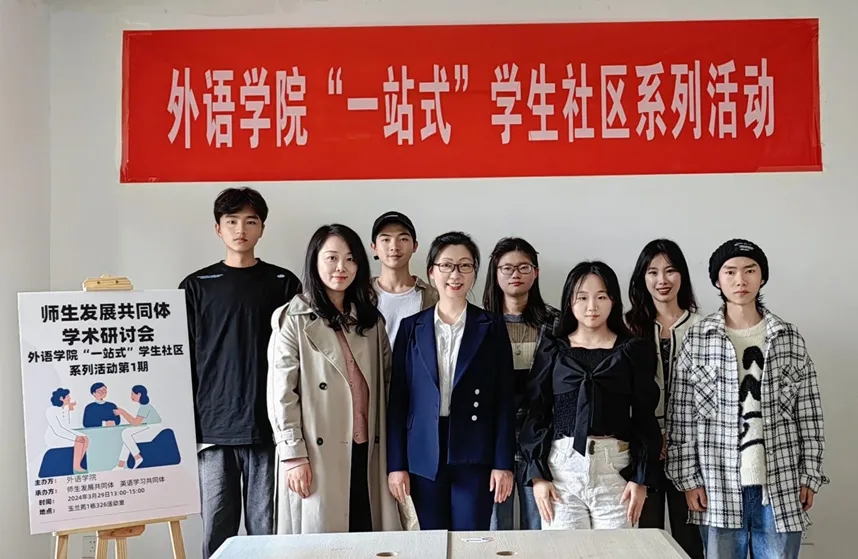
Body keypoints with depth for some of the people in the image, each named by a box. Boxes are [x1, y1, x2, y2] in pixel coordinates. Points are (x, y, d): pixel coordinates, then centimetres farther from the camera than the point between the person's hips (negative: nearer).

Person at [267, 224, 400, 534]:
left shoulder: (371, 319, 12)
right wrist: (293, 454, -11)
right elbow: (281, 393, -7)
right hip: (317, 451, -4)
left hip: (366, 448, 4)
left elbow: (388, 379, 14)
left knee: (368, 535, 7)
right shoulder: (294, 320, -4)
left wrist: (389, 444, 7)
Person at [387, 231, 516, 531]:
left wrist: (503, 463, -5)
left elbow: (504, 399, 0)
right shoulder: (411, 327, 5)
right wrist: (396, 464, 0)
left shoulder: (492, 327, 3)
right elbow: (397, 398, 4)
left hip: (475, 457, -1)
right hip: (424, 457, 1)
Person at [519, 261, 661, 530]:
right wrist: (537, 474, -3)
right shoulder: (552, 350, 7)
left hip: (617, 467, 0)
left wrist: (641, 479, -3)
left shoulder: (635, 351, 6)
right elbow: (535, 414, 5)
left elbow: (644, 418, 4)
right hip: (561, 466, 1)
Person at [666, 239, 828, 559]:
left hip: (781, 486, 1)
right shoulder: (696, 339, 0)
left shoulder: (789, 338, 5)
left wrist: (810, 474, 2)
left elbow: (809, 415, 6)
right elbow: (680, 416, 0)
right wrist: (688, 477, -4)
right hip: (719, 486, -1)